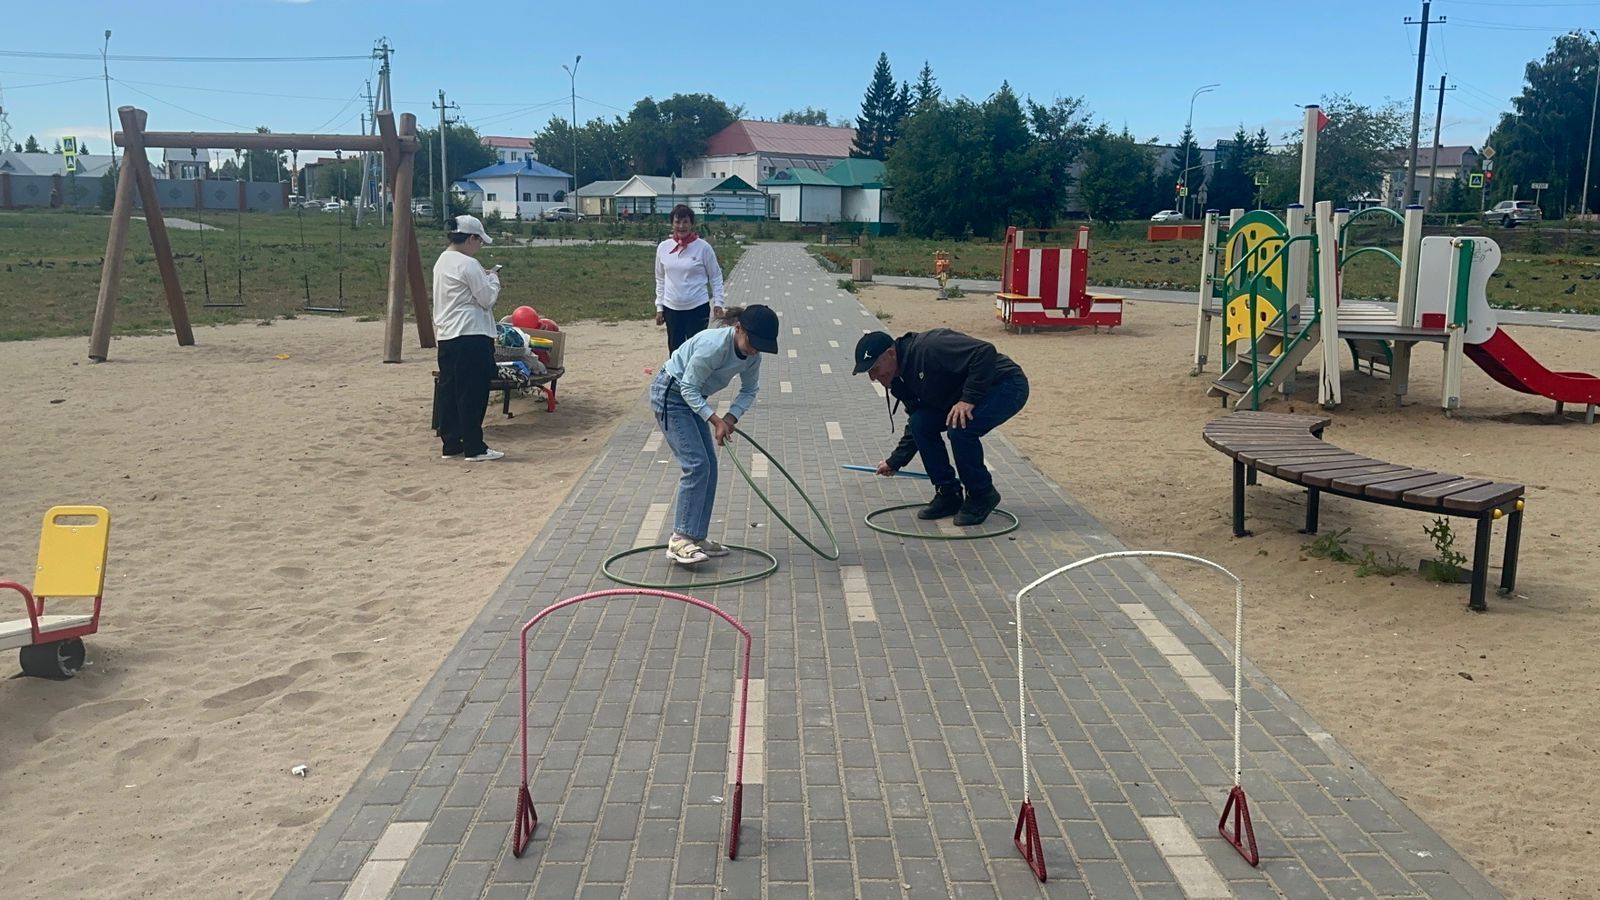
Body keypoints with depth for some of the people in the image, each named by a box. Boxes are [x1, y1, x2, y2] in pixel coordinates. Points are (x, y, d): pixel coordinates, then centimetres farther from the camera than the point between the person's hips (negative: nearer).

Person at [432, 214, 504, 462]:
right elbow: (487, 298, -12)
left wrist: (486, 278, 16)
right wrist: (493, 279, 4)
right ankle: (474, 448, 1)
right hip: (471, 336, -9)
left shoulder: (442, 262, 14)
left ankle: (450, 444, 16)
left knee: (448, 390, 11)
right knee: (473, 393, -3)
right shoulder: (468, 265, -14)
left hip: (446, 335, 9)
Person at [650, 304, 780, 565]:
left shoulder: (752, 355, -8)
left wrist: (731, 417, -13)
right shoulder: (713, 345, -32)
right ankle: (679, 539, -13)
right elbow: (689, 388, -25)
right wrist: (715, 420, -30)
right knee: (697, 465, -16)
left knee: (708, 467, 5)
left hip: (691, 397, 9)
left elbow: (750, 391, 4)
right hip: (669, 394, -8)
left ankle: (696, 536, 13)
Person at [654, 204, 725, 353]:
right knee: (675, 351, 9)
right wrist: (659, 307, 9)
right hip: (672, 308, 4)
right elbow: (660, 279, 11)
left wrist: (718, 303, -6)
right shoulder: (663, 247, 2)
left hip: (698, 308, -3)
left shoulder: (703, 247, -7)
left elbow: (715, 277, 0)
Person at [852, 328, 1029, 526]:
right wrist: (894, 462, 14)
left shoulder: (930, 348, -29)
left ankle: (982, 495, -7)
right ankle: (948, 494, 7)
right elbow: (916, 424, 14)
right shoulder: (901, 379, 2)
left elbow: (985, 351, -34)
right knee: (921, 423, -5)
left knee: (960, 428, -29)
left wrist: (969, 398, -34)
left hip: (1006, 385, -9)